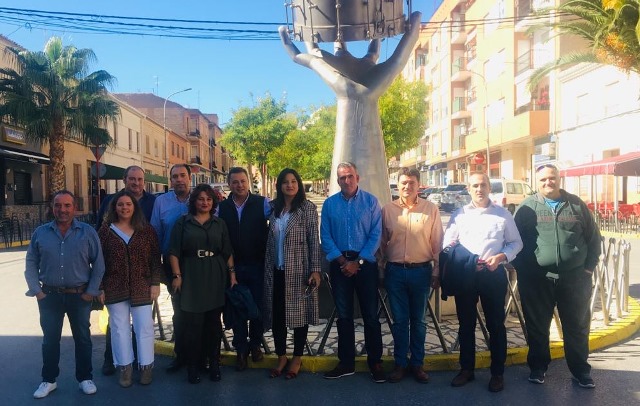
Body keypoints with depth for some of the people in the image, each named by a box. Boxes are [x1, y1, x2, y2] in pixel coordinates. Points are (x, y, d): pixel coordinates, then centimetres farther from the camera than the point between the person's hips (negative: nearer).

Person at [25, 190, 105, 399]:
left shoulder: (88, 232, -4)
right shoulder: (40, 233, 1)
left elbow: (98, 264, -3)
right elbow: (31, 264, 4)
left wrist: (91, 291, -6)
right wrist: (36, 290, -4)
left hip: (79, 295, -1)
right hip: (49, 295, 1)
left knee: (82, 338, 10)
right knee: (50, 339, 13)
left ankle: (85, 378, 24)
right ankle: (48, 380, 29)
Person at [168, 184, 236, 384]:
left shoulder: (220, 224, 10)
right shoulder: (183, 222, 4)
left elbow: (228, 252, 11)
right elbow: (174, 251, 1)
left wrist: (232, 273, 4)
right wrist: (176, 275, -7)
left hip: (215, 278, 2)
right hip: (191, 279, -2)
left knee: (214, 322, 7)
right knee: (193, 324, 0)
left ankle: (214, 363, 19)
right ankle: (193, 366, 13)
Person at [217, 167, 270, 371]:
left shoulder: (262, 203, -4)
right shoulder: (222, 206, 4)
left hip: (258, 265, -2)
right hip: (233, 267, 2)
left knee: (258, 306, 9)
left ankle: (255, 344, 30)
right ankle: (241, 349, 25)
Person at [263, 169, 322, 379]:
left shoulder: (308, 208, -5)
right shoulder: (273, 208, 7)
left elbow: (314, 241, -8)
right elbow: (270, 240, 11)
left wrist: (315, 270, -12)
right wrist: (268, 269, 5)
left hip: (299, 270, -4)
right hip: (275, 271, 4)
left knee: (299, 313, 7)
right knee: (276, 315, 8)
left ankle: (297, 358, 23)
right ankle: (281, 357, 25)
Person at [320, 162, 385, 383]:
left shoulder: (370, 201, -1)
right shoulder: (329, 204, 5)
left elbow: (376, 235, -6)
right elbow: (325, 236, 1)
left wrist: (358, 262, -12)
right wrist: (342, 261, -10)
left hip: (365, 263, -2)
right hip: (340, 264, 2)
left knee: (371, 315, 3)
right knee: (344, 315, 10)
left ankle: (375, 362, 17)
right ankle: (346, 362, 22)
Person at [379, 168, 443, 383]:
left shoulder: (431, 209, 0)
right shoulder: (388, 209, 2)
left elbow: (437, 244, 2)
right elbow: (382, 242, 7)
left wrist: (436, 272, 1)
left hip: (421, 270, 0)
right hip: (395, 270, 1)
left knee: (418, 320, 12)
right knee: (399, 320, 9)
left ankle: (417, 363, 25)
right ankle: (400, 363, 22)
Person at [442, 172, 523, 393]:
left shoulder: (503, 214, 6)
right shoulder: (459, 214, 7)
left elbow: (516, 243, 7)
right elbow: (448, 244, 3)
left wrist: (500, 257, -11)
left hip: (494, 274, -1)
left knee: (496, 324, 6)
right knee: (466, 324, 10)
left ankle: (497, 373, 19)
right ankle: (466, 369, 24)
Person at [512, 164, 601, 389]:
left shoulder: (576, 204, 6)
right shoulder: (527, 207, 2)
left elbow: (593, 237, 9)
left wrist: (589, 267, 3)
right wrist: (521, 269, -2)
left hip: (574, 277, 1)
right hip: (537, 278, -1)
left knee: (577, 327, 11)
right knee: (537, 326, 10)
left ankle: (581, 370, 28)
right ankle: (538, 367, 27)